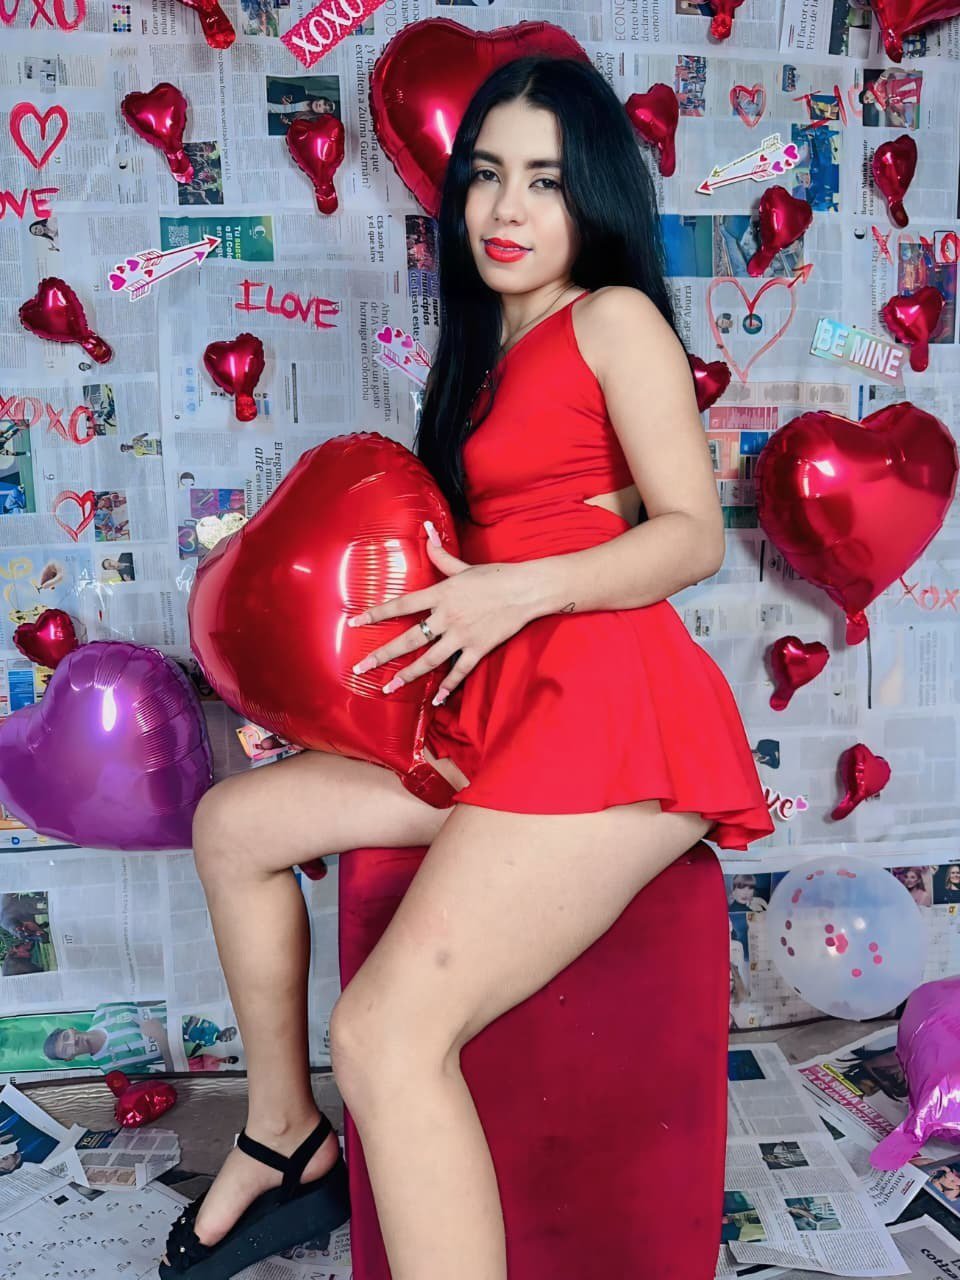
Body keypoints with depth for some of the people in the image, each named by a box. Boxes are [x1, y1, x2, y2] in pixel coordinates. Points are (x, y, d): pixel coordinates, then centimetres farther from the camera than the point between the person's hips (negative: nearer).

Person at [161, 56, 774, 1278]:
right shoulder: (486, 352, 22)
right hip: (494, 709, 9)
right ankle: (285, 1141, 25)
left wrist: (517, 591, -21)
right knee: (231, 822, 11)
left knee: (387, 1034, -23)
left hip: (609, 711, -9)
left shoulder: (616, 317, 0)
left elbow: (694, 533, -9)